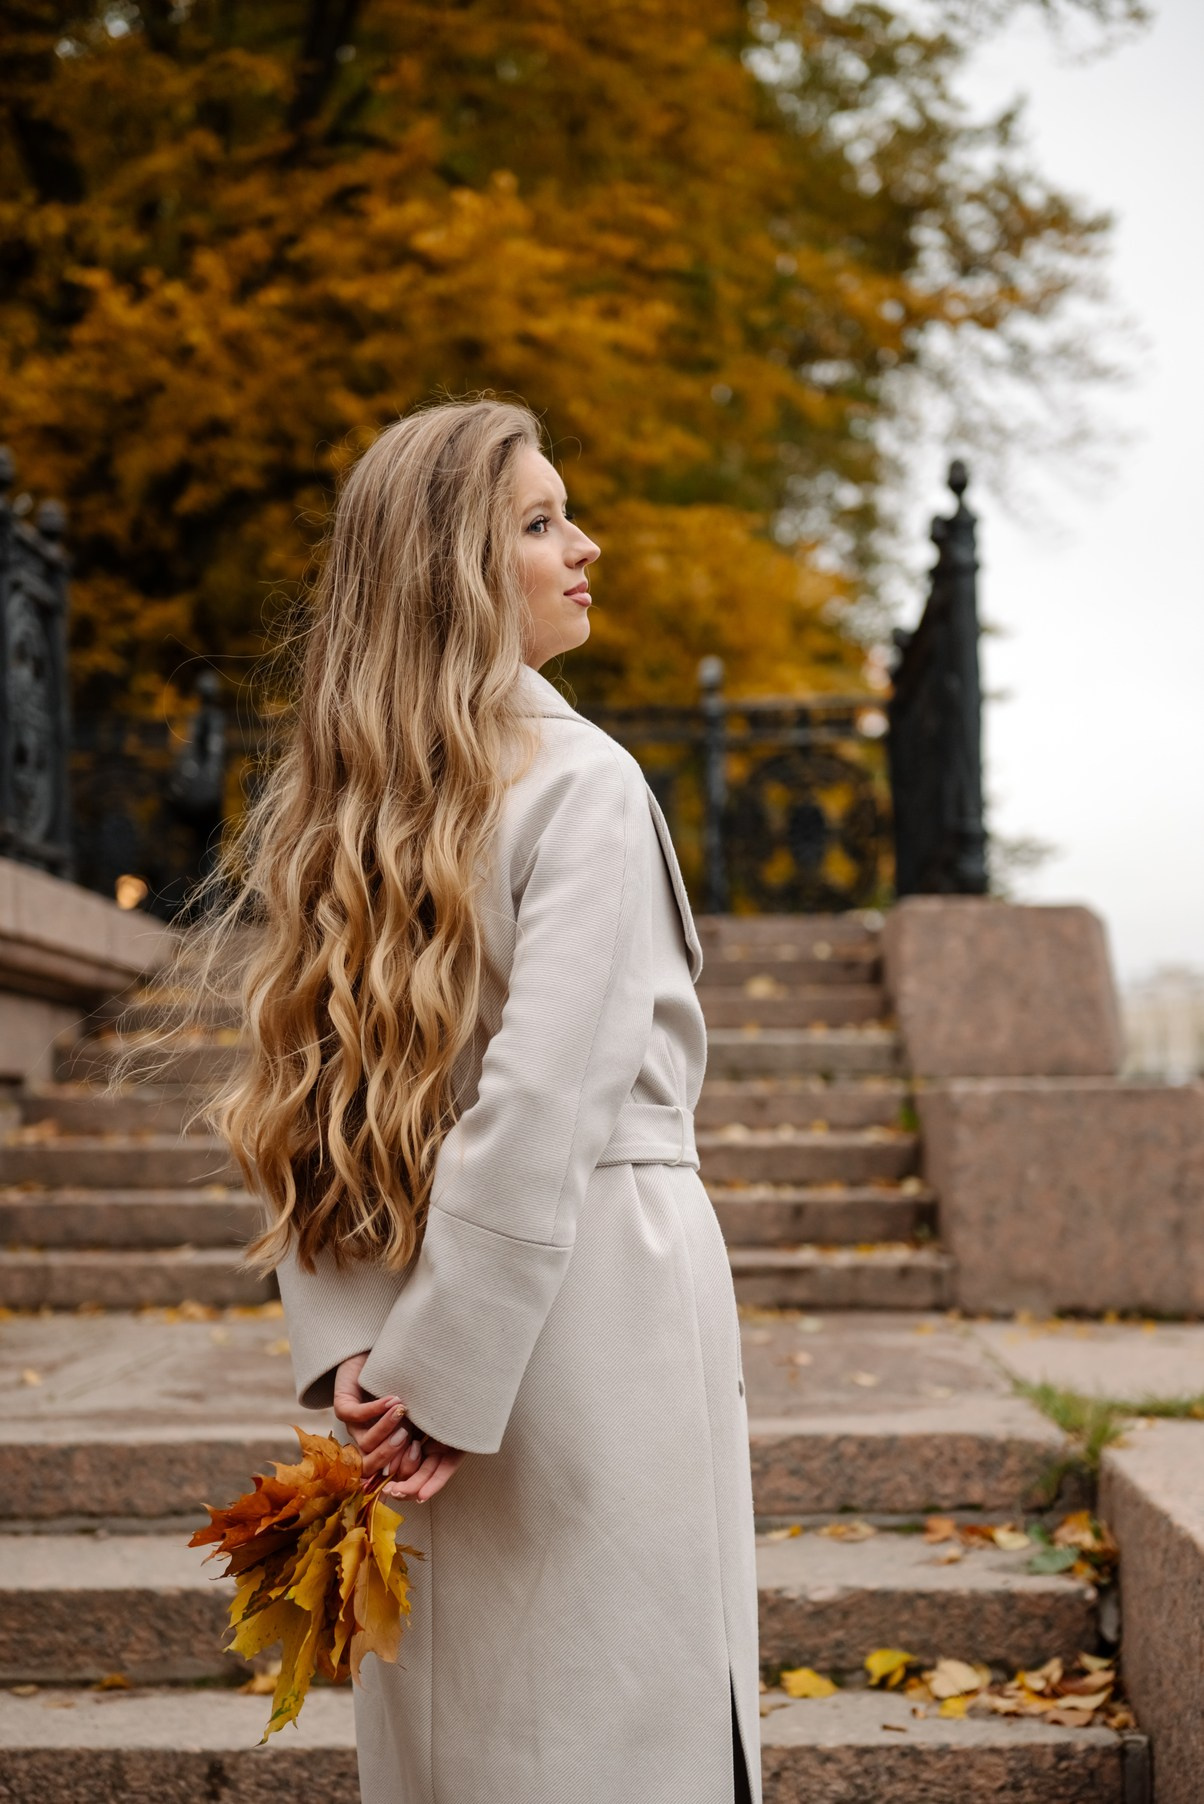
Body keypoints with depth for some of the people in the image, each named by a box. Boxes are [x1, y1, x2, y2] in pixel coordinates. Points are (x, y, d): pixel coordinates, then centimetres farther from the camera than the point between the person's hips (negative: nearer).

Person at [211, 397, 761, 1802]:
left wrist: (352, 1350, 1)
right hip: (598, 1285, -7)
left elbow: (298, 1103, 5)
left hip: (419, 1303, 7)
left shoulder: (325, 801, 9)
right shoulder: (580, 782, -12)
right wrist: (443, 1375, -16)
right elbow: (539, 1105, -20)